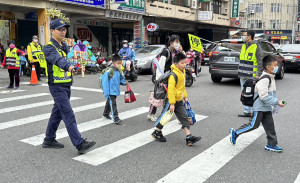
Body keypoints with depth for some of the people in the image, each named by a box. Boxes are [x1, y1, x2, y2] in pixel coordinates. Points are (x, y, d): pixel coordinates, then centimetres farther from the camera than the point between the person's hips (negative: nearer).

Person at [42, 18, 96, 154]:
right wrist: (68, 66, -51)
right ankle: (80, 144, -11)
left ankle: (49, 140, 30)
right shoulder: (49, 48, -13)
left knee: (58, 112, 16)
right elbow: (57, 59, -33)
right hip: (56, 86, -8)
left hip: (66, 85, 8)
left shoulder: (65, 46, 15)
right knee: (68, 115, -11)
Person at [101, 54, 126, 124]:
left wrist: (124, 83, -3)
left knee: (109, 102, 23)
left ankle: (106, 113, 42)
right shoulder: (109, 71, -18)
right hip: (110, 91, -7)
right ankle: (115, 118, -10)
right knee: (113, 104, -12)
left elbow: (121, 79, 19)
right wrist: (106, 93, -19)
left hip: (116, 91, 8)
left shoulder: (119, 71, 3)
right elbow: (104, 82, -17)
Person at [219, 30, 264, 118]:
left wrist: (258, 74, -14)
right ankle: (247, 111, 17)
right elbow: (233, 46, 31)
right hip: (242, 75, 8)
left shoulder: (256, 47, -8)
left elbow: (261, 62, -9)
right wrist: (222, 44, 42)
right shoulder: (243, 46, 14)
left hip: (251, 76, -7)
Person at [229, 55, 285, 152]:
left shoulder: (271, 78, 11)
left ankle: (271, 144, 19)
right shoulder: (264, 79, -22)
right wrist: (277, 102, -22)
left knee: (269, 125, 11)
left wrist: (276, 103, 15)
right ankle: (235, 133, 10)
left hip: (267, 107, 10)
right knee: (254, 124, -3)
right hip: (259, 107, -10)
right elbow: (264, 96, -27)